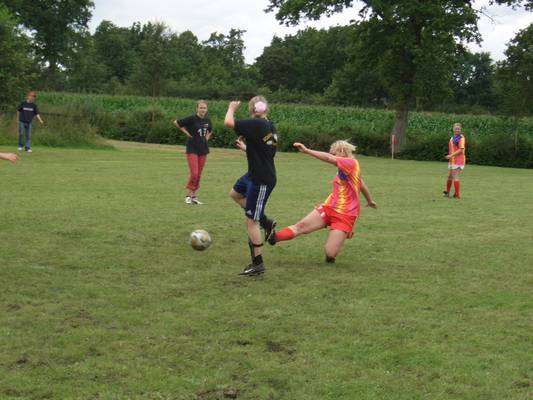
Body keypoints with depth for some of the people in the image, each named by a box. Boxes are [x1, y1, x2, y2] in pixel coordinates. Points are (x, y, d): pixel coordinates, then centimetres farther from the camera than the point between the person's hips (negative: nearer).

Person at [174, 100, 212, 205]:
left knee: (199, 175, 7)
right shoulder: (192, 119, -11)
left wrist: (207, 137, 8)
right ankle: (188, 195, 2)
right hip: (192, 149, -5)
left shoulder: (207, 121, 5)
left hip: (203, 149, 5)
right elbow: (176, 122, -7)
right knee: (194, 173, -13)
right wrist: (187, 132, -7)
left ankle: (194, 196, 16)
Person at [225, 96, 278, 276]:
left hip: (261, 181, -9)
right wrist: (246, 148, 32)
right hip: (254, 175, 9)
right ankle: (265, 222, 27)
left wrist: (231, 108, -4)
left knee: (250, 221, -1)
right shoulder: (270, 127, 6)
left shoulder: (255, 125, -21)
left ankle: (257, 264, 7)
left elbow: (228, 122, -24)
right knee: (235, 194, 30)